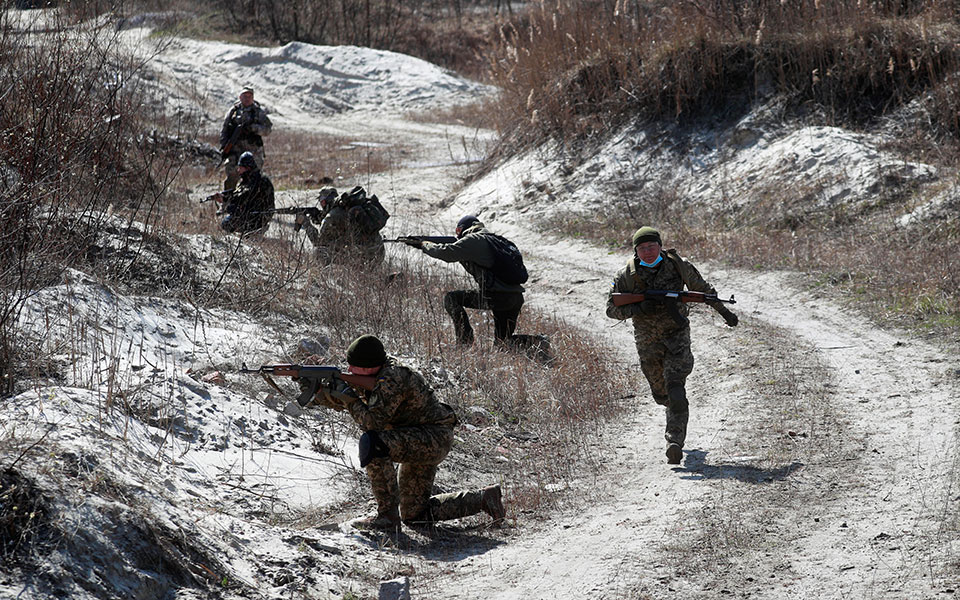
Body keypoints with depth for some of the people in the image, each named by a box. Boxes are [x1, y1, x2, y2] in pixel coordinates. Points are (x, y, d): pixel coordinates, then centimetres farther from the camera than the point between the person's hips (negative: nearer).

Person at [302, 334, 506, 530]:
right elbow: (342, 402, 15)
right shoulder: (374, 374, 5)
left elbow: (372, 422, -27)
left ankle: (388, 515, -21)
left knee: (372, 444, -30)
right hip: (420, 441, 10)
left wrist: (349, 397, -18)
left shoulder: (391, 379, -23)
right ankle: (482, 499, 19)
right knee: (414, 515, 13)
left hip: (434, 438, -10)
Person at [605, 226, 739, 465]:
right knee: (661, 392, 14)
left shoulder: (678, 266, -9)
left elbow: (702, 289, 7)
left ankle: (675, 441, -21)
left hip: (677, 336, -2)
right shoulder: (627, 275, -11)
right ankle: (678, 413, 49)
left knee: (675, 388, -18)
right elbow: (612, 309, -7)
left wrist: (724, 311, 15)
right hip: (647, 343, 2)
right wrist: (639, 309, -23)